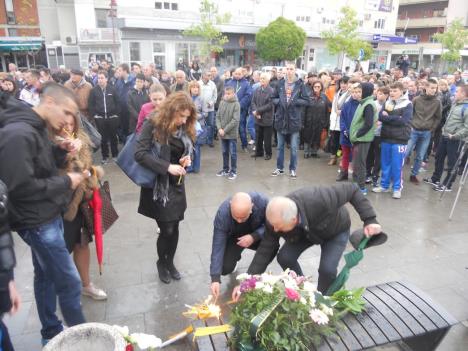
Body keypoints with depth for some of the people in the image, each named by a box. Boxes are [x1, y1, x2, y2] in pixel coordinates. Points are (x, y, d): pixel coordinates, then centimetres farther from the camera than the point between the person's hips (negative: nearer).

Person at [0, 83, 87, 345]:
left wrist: (61, 151, -3)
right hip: (37, 222, -10)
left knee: (46, 276, 20)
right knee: (70, 283, 0)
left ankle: (52, 333, 37)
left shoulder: (36, 129, 7)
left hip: (47, 217, 10)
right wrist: (65, 182, -17)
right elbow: (22, 187, -26)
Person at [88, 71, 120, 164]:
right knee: (103, 138, 7)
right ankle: (105, 156, 17)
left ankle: (115, 155, 23)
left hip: (112, 117, 0)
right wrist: (94, 115, -4)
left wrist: (116, 114, 0)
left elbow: (117, 102, 5)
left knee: (113, 137, 10)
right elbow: (90, 104, 2)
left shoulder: (112, 89, 1)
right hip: (100, 118, 0)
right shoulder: (94, 90, 0)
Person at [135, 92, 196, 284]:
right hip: (158, 186, -5)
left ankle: (170, 262, 34)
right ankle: (161, 263, 28)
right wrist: (167, 167, -27)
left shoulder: (184, 129, 2)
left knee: (175, 227, 11)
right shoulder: (152, 126, -14)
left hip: (177, 185, 5)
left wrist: (186, 160, -9)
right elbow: (140, 154, -21)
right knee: (167, 229, -1)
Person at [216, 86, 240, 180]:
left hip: (232, 133, -4)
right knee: (224, 152, 15)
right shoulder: (222, 103, 3)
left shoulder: (236, 104, -10)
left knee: (233, 153, 5)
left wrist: (225, 130, -16)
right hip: (222, 133, 5)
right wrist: (219, 128, -10)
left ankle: (233, 171, 16)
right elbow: (218, 117, 5)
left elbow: (235, 120, -15)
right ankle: (225, 169, 28)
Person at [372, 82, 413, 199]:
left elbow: (403, 120, -16)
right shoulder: (387, 103, 10)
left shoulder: (407, 104, -4)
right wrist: (395, 119, -15)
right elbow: (380, 116, -2)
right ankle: (384, 185, 23)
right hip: (386, 137, 4)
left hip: (399, 139, -4)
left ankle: (397, 188, 13)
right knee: (385, 163, 11)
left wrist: (388, 117, -9)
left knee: (397, 165, 1)